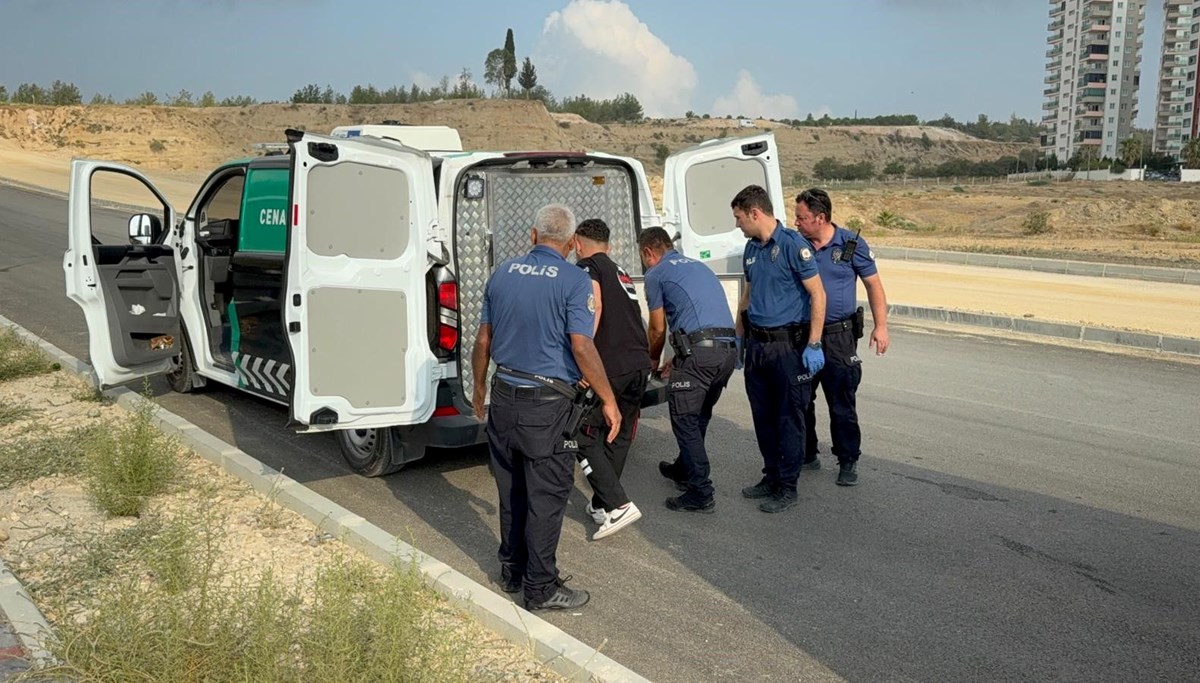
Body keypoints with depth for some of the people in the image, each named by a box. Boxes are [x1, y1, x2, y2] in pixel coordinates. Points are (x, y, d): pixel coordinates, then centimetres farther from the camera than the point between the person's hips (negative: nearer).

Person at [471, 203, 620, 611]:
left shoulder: (502, 274, 6)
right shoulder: (574, 281, -11)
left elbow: (483, 340, 10)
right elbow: (582, 348, -18)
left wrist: (479, 389, 22)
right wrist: (608, 401, -10)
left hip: (504, 395, 6)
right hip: (547, 401, -6)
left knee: (511, 488, 18)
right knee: (546, 495, 2)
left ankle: (513, 570, 30)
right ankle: (540, 588, 9)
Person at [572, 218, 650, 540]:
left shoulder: (586, 267, 1)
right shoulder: (620, 273, 25)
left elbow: (594, 307, -17)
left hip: (609, 366, -8)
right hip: (639, 365, 8)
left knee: (585, 436, 2)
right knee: (619, 438, 17)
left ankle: (618, 505, -8)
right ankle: (601, 504, 28)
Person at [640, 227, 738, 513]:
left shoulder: (656, 274, 6)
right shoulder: (698, 266, 28)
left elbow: (658, 329, 13)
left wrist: (653, 360, 32)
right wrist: (678, 359, 37)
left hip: (699, 350, -8)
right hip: (729, 348, 8)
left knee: (685, 420, 0)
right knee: (699, 416, 23)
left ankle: (701, 494, -2)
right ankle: (684, 469, 39)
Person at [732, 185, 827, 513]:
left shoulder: (793, 244, -13)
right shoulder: (751, 249, 11)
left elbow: (818, 294, -14)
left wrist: (814, 345, -17)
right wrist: (738, 338, 22)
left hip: (788, 344, -8)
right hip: (757, 344, 8)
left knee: (789, 418, 2)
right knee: (763, 415, 14)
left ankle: (787, 486, 12)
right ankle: (771, 476, 27)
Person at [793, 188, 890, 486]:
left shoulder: (851, 244, -4)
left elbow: (873, 284, 2)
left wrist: (880, 326, -5)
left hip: (839, 337, -3)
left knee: (842, 405, 1)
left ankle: (848, 462, 15)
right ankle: (806, 455, 27)